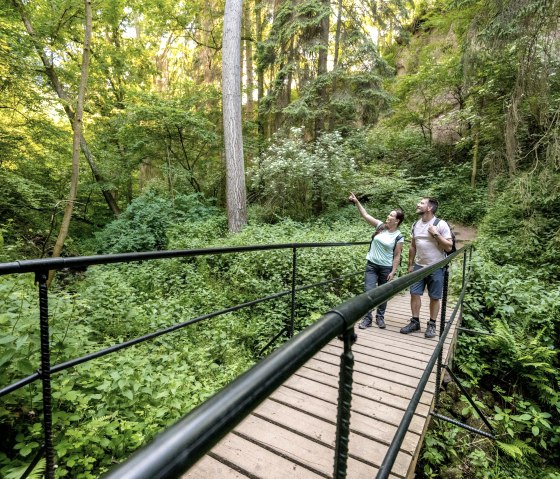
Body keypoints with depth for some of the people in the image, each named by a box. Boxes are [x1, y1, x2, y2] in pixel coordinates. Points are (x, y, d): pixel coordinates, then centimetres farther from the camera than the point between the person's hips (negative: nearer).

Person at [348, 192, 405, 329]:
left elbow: (397, 256, -6)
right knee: (369, 291, -3)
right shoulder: (380, 226, -1)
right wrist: (356, 201, -10)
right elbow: (365, 215, -3)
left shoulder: (399, 237, -8)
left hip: (386, 268, -1)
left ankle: (380, 317, 29)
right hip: (371, 265, 2)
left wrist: (393, 272, -9)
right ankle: (367, 318, 8)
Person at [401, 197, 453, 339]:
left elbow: (449, 247, -12)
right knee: (414, 294, 3)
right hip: (419, 266, 5)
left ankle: (432, 325, 18)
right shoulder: (415, 225, 6)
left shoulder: (441, 225, -10)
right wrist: (410, 265, 12)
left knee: (434, 297, 5)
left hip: (436, 268, -4)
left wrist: (436, 234, -20)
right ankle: (415, 322, 15)